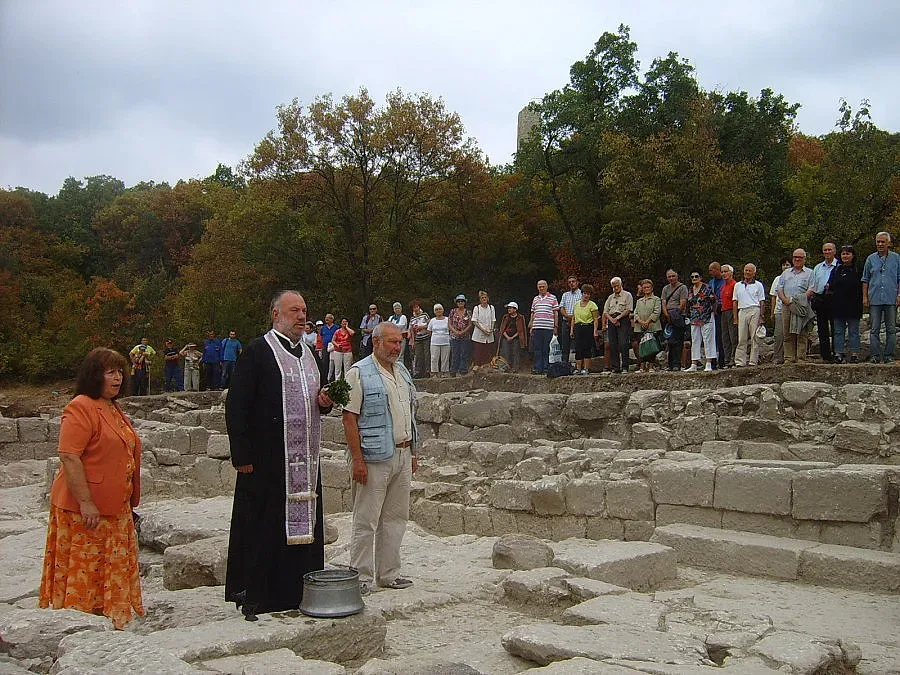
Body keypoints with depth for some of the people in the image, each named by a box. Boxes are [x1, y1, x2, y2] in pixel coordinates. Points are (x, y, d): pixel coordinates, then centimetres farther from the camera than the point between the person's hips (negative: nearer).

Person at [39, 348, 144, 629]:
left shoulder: (113, 408, 15)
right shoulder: (81, 408, -14)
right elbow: (69, 458, -22)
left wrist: (128, 500, 25)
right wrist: (86, 502, -25)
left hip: (115, 507, 9)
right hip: (85, 509, -9)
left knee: (115, 570, 13)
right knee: (83, 571, -4)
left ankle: (114, 622, 22)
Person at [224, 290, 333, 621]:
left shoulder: (309, 353, 16)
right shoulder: (257, 351, -6)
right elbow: (236, 406, -11)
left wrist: (324, 402, 2)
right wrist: (242, 457, -15)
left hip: (305, 461, 7)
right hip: (267, 460, -7)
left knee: (302, 523, 9)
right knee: (263, 528, -1)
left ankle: (297, 591, 20)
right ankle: (253, 596, 10)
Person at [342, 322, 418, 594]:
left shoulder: (402, 371, 15)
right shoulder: (359, 373, -9)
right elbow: (349, 419, -13)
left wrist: (412, 453, 18)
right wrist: (357, 460, -18)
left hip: (402, 456, 8)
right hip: (374, 458, -7)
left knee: (395, 518, 12)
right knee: (366, 520, -2)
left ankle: (388, 573, 22)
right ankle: (361, 575, 7)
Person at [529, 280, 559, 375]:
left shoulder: (552, 298, 5)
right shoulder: (535, 299, 16)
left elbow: (556, 313, 4)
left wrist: (556, 326, -1)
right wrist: (531, 327, 15)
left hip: (548, 328, -4)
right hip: (537, 327, 4)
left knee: (547, 349, -1)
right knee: (537, 349, 3)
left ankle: (546, 369, 3)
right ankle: (537, 368, 7)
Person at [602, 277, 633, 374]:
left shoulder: (627, 295, 6)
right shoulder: (610, 297, 20)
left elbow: (628, 310, -5)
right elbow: (605, 312, 13)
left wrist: (618, 318, -14)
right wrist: (612, 319, -6)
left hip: (623, 320, -5)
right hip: (612, 321, 5)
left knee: (623, 344, -12)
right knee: (613, 345, -1)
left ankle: (625, 366, -10)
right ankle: (615, 367, 2)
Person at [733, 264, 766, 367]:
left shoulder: (758, 285, 10)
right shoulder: (738, 285, 17)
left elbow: (762, 302, 8)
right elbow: (735, 302, 15)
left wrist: (762, 316, -2)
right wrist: (735, 318, 7)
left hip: (754, 311, -2)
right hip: (742, 311, 2)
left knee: (754, 338, -3)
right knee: (741, 338, -2)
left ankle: (753, 361, -1)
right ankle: (740, 361, -2)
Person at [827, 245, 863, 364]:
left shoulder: (858, 270, 3)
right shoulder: (836, 270, 13)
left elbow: (862, 288, 0)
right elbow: (830, 285, 13)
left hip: (853, 306, -3)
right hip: (838, 305, 3)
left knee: (853, 331, 1)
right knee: (838, 331, 3)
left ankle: (854, 354, 4)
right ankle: (839, 353, 5)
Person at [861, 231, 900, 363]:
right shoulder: (871, 259, 9)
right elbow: (865, 280, 11)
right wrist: (864, 297, 4)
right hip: (874, 299, 1)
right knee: (874, 330, 0)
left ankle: (889, 355, 7)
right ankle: (875, 355, 4)